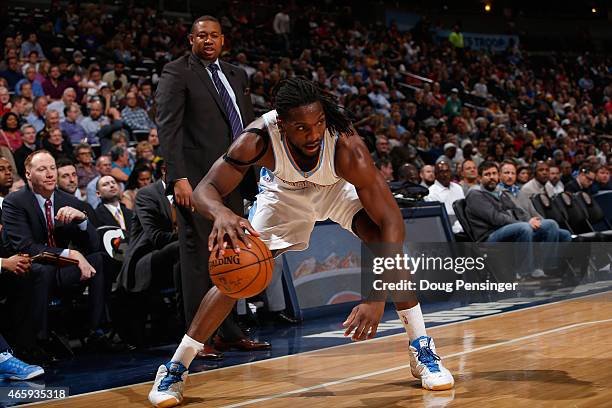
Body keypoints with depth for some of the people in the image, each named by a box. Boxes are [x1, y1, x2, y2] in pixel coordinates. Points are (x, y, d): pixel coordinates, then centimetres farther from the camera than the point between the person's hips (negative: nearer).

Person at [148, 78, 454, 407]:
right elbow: (206, 189, -32)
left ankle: (422, 350, -7)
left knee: (386, 241, -24)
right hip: (284, 193, 0)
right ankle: (175, 368, 4)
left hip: (337, 188, 0)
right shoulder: (259, 139, -38)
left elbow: (392, 220, -40)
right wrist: (220, 212, -59)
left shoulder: (346, 146, -40)